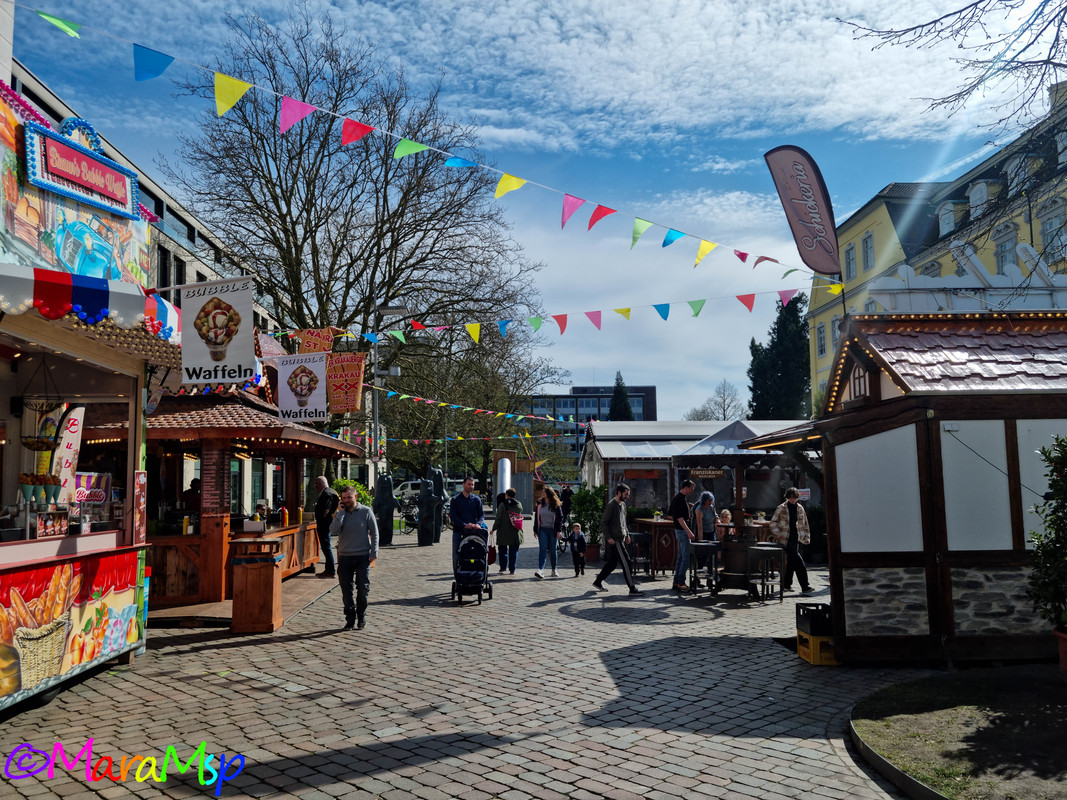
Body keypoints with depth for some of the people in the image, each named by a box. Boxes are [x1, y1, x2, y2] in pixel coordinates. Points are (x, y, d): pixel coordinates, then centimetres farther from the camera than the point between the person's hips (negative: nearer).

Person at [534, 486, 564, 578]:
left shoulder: (556, 506, -1)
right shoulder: (539, 505, 8)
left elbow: (560, 518, -1)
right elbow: (536, 518, 13)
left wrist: (559, 531, -8)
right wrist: (535, 530, 10)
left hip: (553, 530, -1)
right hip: (542, 530, 1)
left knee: (553, 550, 7)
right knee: (542, 549, -11)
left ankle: (554, 570, 22)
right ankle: (541, 570, -20)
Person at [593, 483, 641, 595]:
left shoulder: (623, 504, 15)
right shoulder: (611, 505, -13)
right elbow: (603, 522, -15)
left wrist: (627, 534, 19)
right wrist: (608, 537, -19)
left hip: (620, 538, 9)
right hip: (614, 539, -9)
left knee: (612, 562, 13)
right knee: (626, 562, -8)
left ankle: (598, 582, 23)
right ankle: (632, 588, -4)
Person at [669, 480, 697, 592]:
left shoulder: (677, 497, 13)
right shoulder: (681, 499, -18)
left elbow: (670, 515, 20)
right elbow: (680, 518, -24)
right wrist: (688, 532, -26)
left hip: (678, 530, 11)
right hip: (682, 531, -11)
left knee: (681, 556, 13)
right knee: (687, 557, -9)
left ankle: (676, 581, 17)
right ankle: (680, 582, -8)